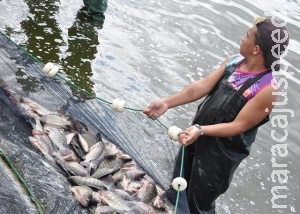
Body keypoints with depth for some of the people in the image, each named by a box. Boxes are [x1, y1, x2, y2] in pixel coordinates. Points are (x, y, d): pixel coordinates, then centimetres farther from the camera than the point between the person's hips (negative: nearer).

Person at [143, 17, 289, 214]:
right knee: (180, 181, 29)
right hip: (198, 135, 7)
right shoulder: (234, 61, -7)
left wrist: (201, 130, -34)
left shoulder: (267, 89, -27)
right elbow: (203, 85, -9)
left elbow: (239, 125, -25)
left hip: (222, 153, -7)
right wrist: (167, 103, -15)